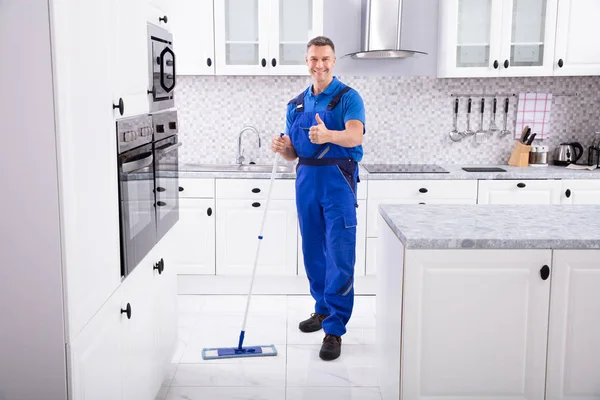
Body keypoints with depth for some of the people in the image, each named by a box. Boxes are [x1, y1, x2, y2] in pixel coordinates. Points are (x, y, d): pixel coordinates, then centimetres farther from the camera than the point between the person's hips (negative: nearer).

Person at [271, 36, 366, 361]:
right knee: (313, 252, 13)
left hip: (337, 181, -6)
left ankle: (334, 330, -3)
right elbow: (292, 153, 16)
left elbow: (355, 135, -23)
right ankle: (323, 309, 30)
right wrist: (281, 148, -8)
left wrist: (328, 135, -42)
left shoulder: (348, 97, -4)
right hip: (306, 179, 6)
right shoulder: (296, 104, 13)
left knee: (340, 257, -8)